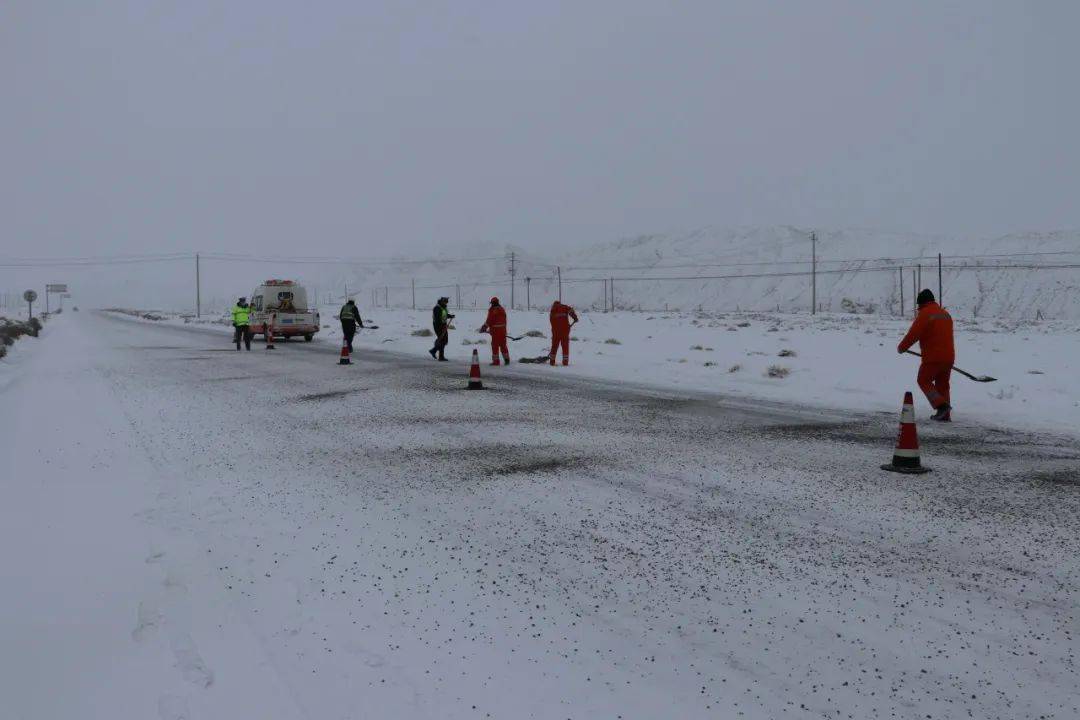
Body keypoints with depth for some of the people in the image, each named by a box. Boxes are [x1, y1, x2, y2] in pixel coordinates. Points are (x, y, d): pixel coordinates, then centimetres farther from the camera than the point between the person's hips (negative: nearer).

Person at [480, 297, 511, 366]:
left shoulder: (492, 310, -10)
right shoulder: (502, 309, 10)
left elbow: (489, 321, -11)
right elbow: (504, 320, 12)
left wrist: (484, 327, 1)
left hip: (495, 330, -6)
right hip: (503, 329, 6)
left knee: (495, 345, 1)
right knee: (503, 345, 12)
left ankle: (496, 361, 0)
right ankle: (507, 359, 9)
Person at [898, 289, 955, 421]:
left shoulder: (925, 313, -9)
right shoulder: (945, 314, 16)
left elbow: (913, 334, -13)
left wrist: (902, 347, 1)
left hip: (933, 357, -7)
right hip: (949, 356, 7)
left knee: (924, 380, 6)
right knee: (942, 384, 16)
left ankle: (941, 405, -11)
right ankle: (945, 414, 15)